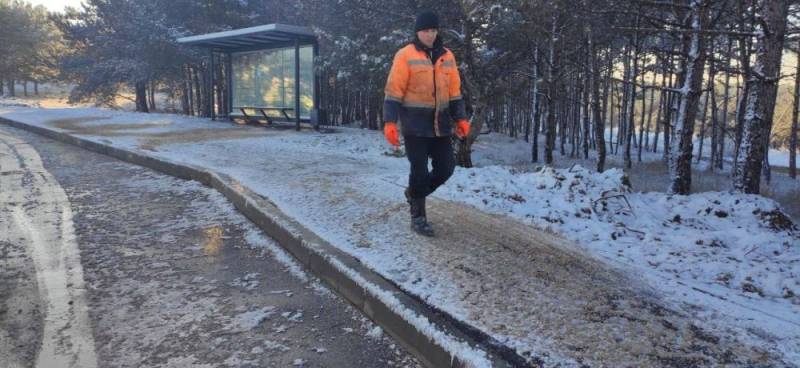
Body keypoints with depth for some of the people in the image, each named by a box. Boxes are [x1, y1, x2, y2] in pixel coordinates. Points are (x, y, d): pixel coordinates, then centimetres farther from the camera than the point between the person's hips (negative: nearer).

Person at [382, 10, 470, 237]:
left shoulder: (447, 57, 10)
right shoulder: (405, 56, -6)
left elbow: (454, 91, 14)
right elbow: (394, 91, -9)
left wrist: (460, 118, 8)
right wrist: (390, 122, -17)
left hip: (440, 124, 5)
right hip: (415, 125, -5)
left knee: (446, 167, 6)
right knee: (420, 171, -3)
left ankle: (415, 193, 31)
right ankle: (418, 217, 13)